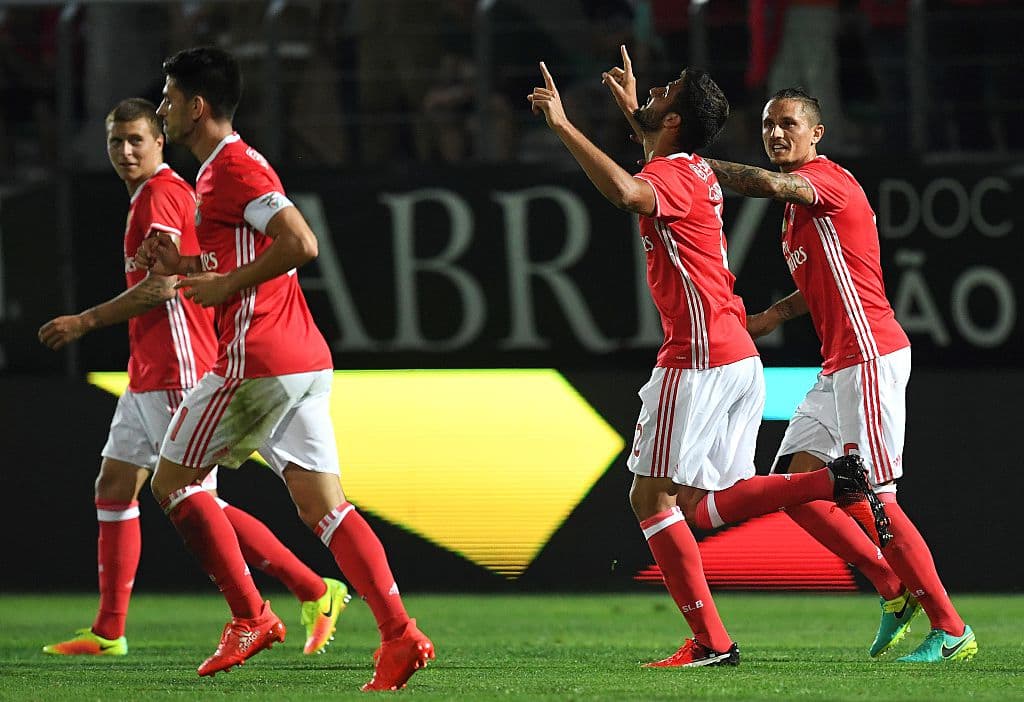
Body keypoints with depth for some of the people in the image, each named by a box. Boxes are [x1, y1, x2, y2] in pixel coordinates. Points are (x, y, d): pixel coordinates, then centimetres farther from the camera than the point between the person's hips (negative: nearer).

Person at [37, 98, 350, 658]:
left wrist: (85, 322, -15)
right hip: (148, 375, 11)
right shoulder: (149, 195, 17)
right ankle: (108, 632, 11)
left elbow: (161, 286, -20)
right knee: (113, 489, 9)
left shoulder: (160, 195, -13)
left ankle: (316, 592, -4)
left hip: (175, 375, -11)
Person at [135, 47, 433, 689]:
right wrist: (186, 268, 17)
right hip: (304, 361, 10)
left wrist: (225, 286, -14)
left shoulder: (232, 167, -10)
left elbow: (301, 244, -22)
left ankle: (251, 618, 2)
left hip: (257, 361, -9)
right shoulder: (229, 167, 21)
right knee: (324, 506, 1)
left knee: (173, 480, 5)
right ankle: (399, 633, -12)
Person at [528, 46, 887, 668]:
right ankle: (834, 482, 0)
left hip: (699, 358, -9)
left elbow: (628, 193, -38)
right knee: (701, 506, 11)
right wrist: (631, 111, 51)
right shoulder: (697, 170, 15)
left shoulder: (671, 174, -13)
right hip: (739, 358, 9)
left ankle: (711, 641, -8)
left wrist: (564, 127, -32)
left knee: (652, 497, -4)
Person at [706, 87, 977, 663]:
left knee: (873, 498, -11)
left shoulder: (829, 179, -10)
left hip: (871, 355, -10)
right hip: (838, 367, 10)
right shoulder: (799, 199, 20)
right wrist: (772, 317, 15)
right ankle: (897, 590, 12)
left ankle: (952, 630, -5)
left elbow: (768, 184, -31)